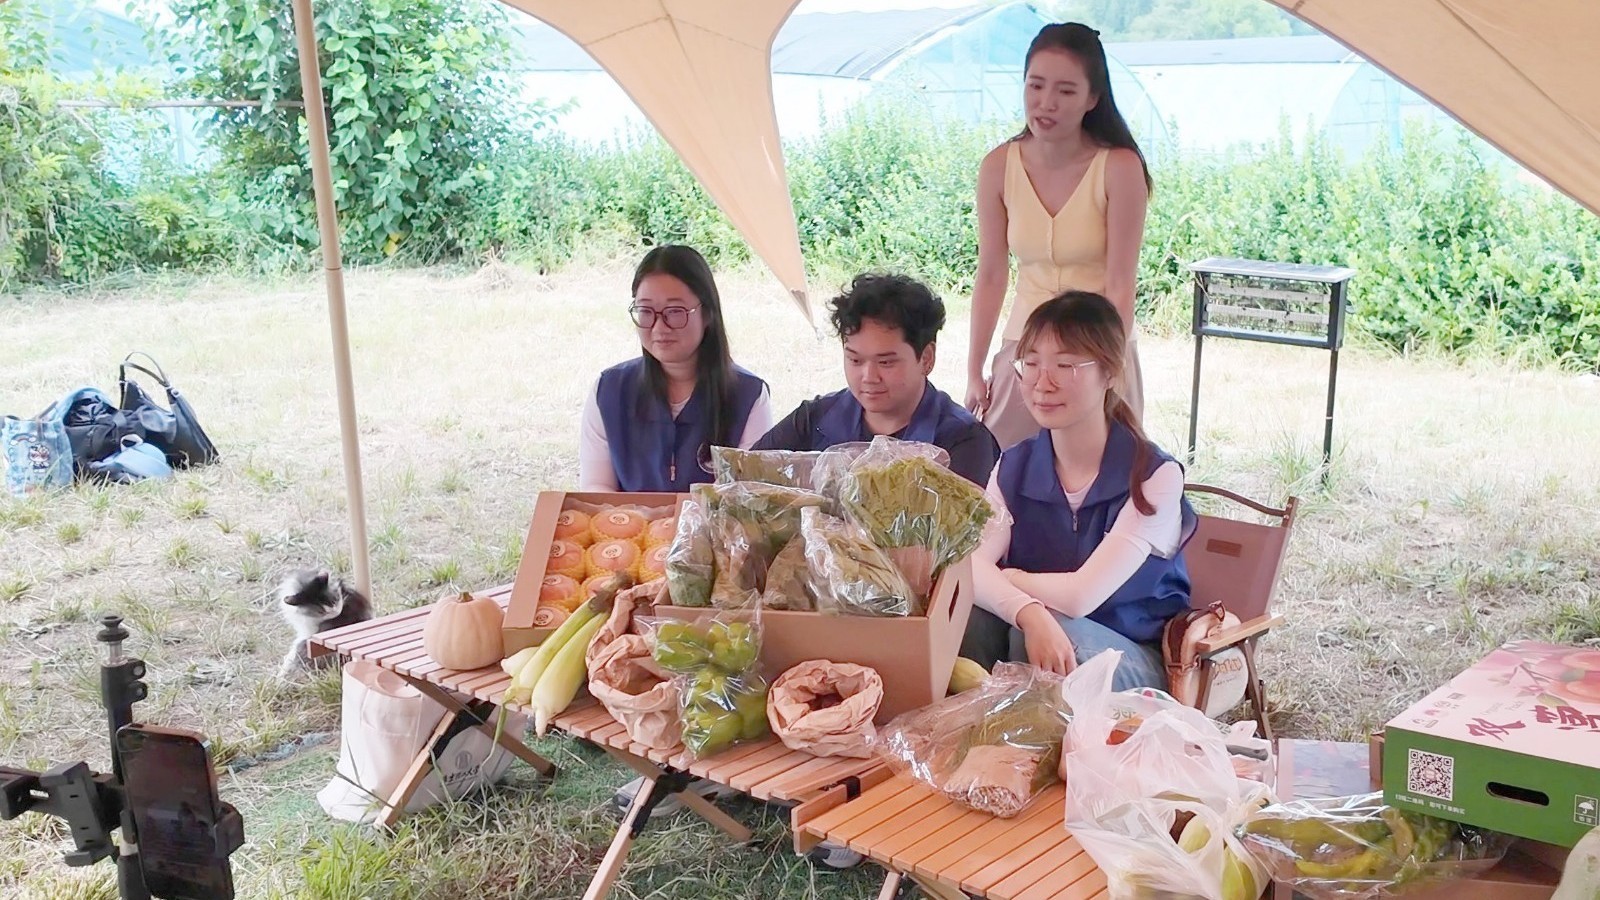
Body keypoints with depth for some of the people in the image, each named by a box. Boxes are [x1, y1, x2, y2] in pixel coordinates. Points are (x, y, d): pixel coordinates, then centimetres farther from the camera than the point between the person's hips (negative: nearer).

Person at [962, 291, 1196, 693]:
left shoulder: (1154, 477, -16)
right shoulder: (1014, 467, 0)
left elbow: (1081, 595, -24)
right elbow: (968, 563, -19)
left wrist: (1005, 577, -9)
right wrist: (1029, 611, -38)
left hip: (1133, 663, -3)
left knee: (1043, 631, -34)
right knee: (967, 615, -27)